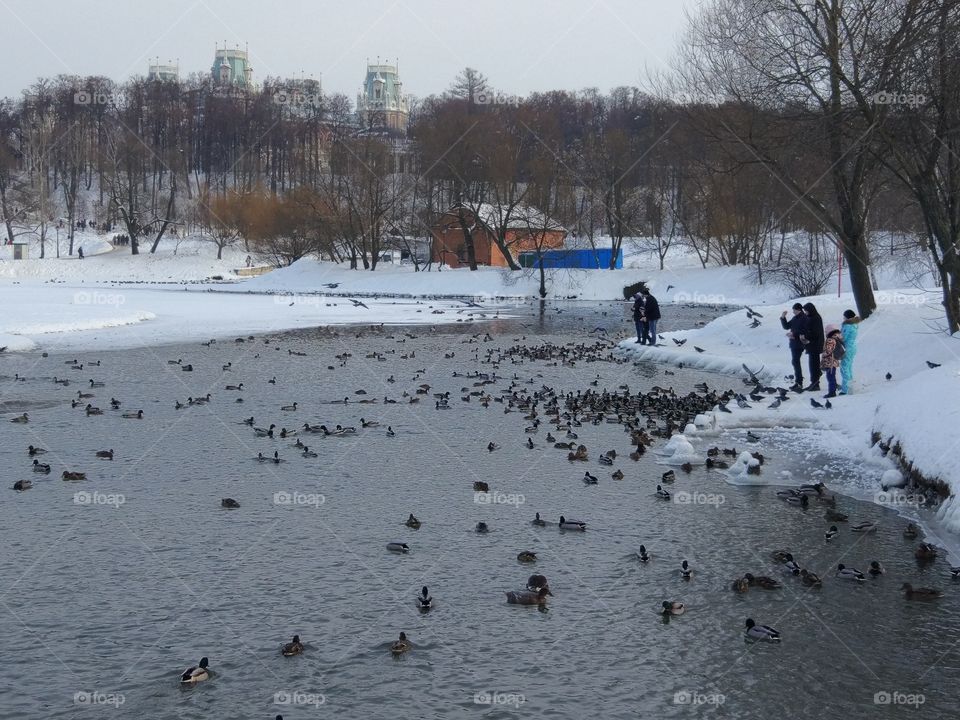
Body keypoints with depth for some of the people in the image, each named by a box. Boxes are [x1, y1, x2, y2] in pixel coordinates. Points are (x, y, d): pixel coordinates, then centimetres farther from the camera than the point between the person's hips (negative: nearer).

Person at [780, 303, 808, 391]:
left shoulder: (804, 318, -12)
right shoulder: (795, 318, 15)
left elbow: (805, 331, -19)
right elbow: (786, 326, 17)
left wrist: (794, 333, -21)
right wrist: (783, 318, 5)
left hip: (799, 344, -9)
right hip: (793, 343, 9)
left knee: (796, 361, -13)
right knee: (795, 361, 14)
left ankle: (799, 383, -12)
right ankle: (797, 381, 22)